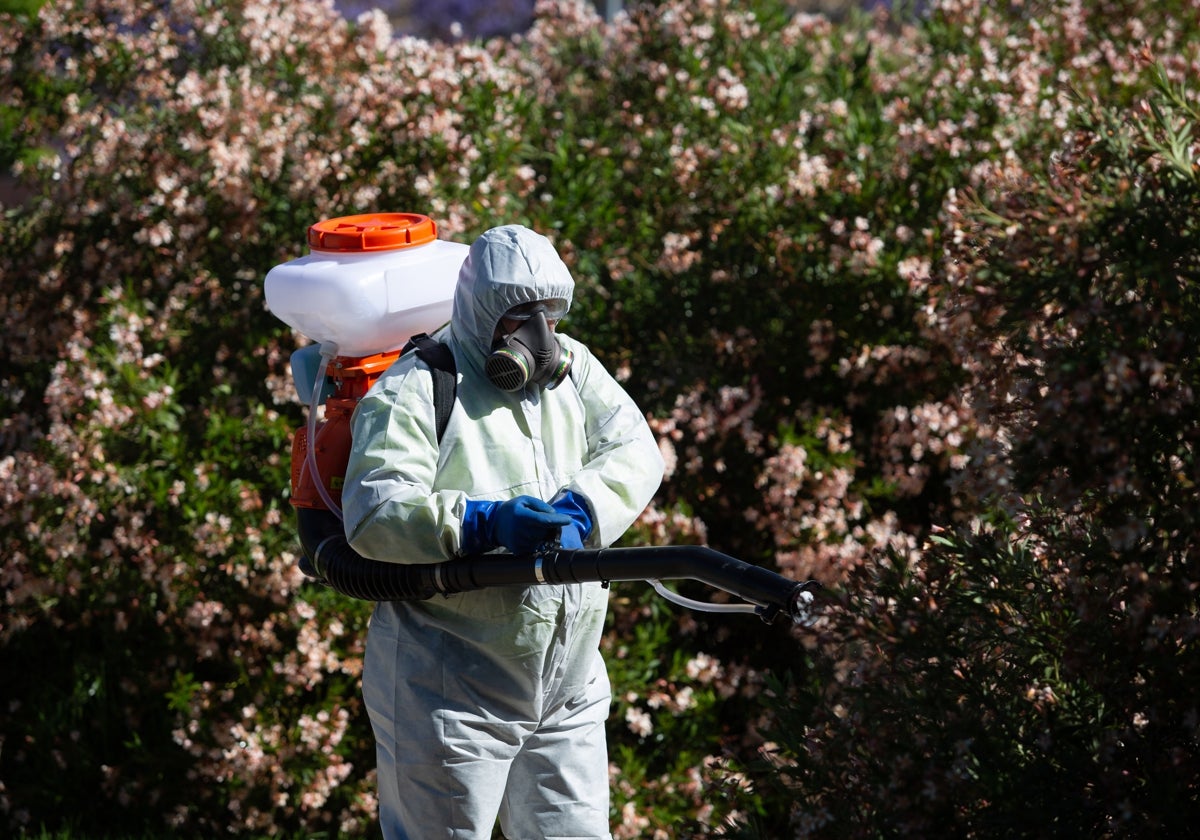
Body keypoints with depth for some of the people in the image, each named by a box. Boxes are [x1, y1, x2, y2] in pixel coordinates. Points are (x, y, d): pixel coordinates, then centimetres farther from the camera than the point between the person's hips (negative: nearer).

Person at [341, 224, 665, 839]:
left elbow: (633, 452, -1)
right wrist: (485, 522, -32)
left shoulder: (572, 367, 10)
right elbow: (374, 513, -21)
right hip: (448, 693, -6)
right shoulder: (414, 390, -10)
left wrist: (579, 511, -21)